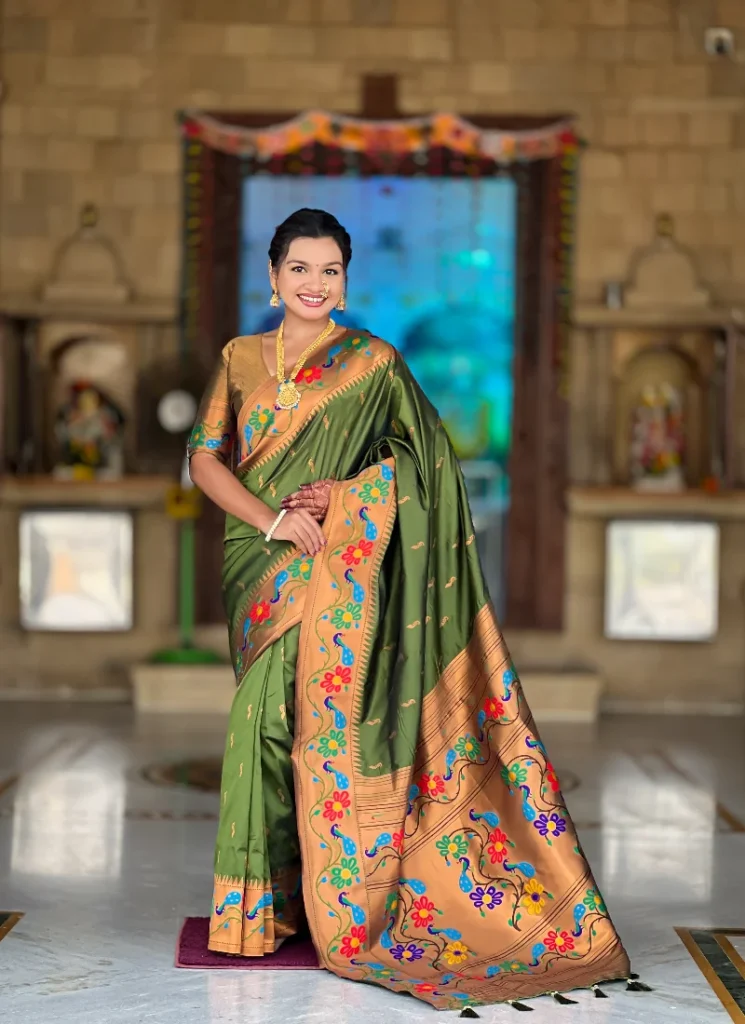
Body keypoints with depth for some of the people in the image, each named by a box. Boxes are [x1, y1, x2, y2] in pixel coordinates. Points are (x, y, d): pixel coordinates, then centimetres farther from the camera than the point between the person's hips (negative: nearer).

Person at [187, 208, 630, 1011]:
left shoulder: (372, 362, 2)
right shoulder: (241, 360, 9)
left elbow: (425, 454, 3)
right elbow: (205, 458, 3)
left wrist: (345, 494, -12)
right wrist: (271, 518, -12)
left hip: (339, 566, -3)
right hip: (261, 565, 3)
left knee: (323, 710, -6)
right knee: (268, 713, 1)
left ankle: (336, 900, 6)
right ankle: (267, 896, 12)